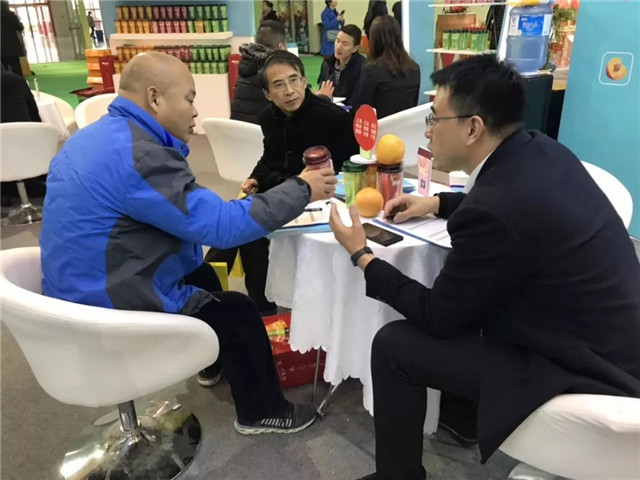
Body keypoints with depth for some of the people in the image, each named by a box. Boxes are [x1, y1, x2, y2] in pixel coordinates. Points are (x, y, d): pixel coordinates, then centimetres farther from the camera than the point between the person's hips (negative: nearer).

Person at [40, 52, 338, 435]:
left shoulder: (95, 136, 5)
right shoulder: (139, 154, -28)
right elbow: (221, 226, -28)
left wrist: (175, 144, 6)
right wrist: (301, 190, -19)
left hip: (82, 293, 10)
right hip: (110, 310, -10)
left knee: (205, 275, 25)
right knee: (240, 311, 3)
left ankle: (217, 362, 46)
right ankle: (262, 411, 23)